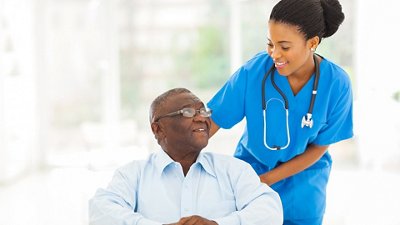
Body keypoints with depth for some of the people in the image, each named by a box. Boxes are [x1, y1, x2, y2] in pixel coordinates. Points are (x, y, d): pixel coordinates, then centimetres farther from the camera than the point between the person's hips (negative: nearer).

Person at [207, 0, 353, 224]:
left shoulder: (337, 83, -21)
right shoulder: (253, 71, -21)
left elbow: (319, 147, -12)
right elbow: (211, 121, -16)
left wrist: (266, 179, -16)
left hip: (302, 179, 0)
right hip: (250, 168, 0)